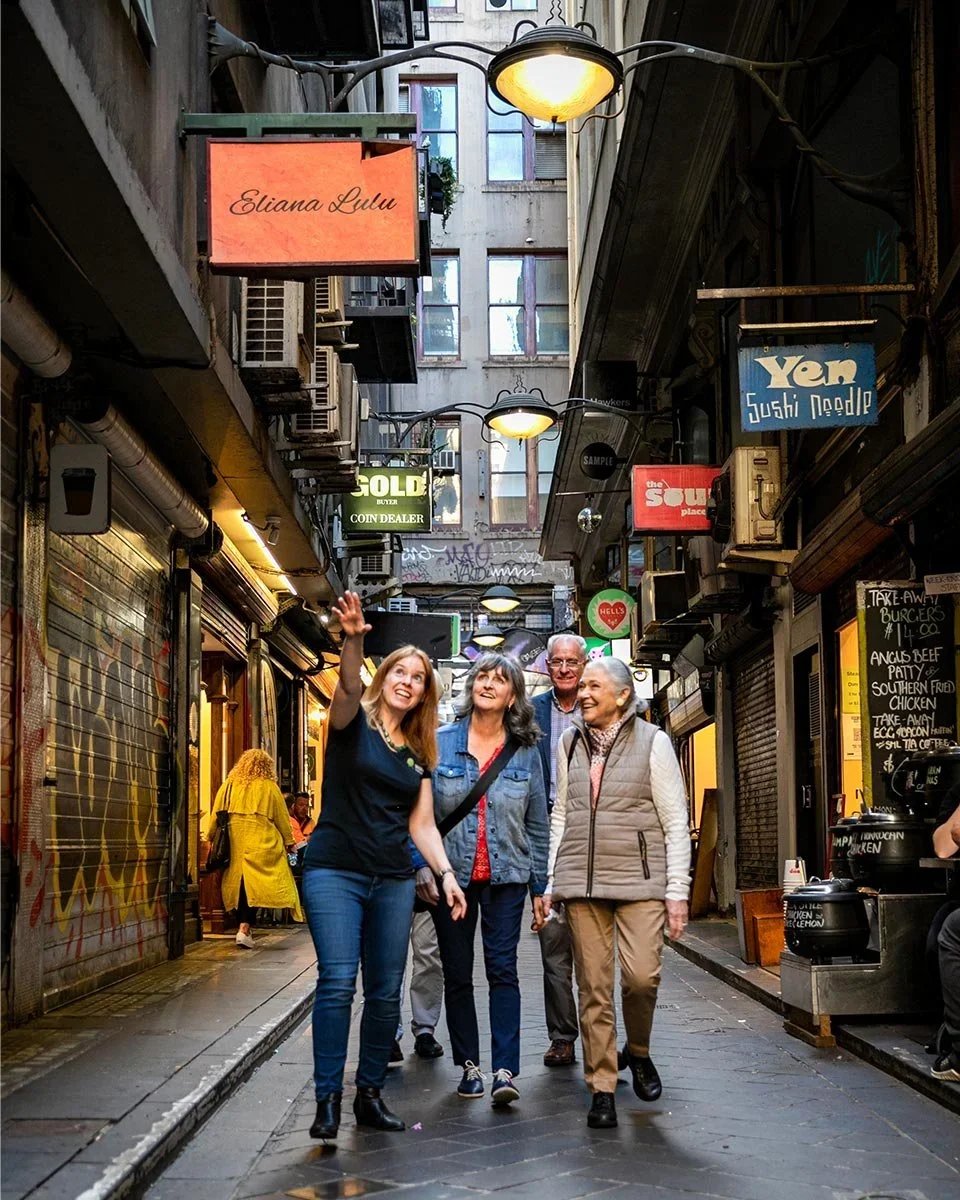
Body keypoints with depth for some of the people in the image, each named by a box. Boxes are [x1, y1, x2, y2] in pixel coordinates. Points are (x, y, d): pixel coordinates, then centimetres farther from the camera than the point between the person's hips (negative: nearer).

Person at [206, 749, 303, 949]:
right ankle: (245, 928, -16)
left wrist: (211, 836, 22)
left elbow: (216, 815, 11)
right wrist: (288, 841, 17)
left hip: (233, 843, 4)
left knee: (240, 884, 10)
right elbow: (281, 817, 7)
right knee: (255, 885, -5)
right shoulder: (269, 787, 2)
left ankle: (243, 926, 15)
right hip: (260, 843, -4)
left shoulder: (228, 785, 9)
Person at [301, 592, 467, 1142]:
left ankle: (370, 1095, 16)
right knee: (338, 983, -12)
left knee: (386, 992, 5)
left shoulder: (418, 754, 14)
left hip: (393, 880, 5)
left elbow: (423, 824, 12)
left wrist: (447, 873, -2)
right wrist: (352, 640, -42)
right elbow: (349, 686, -23)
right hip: (335, 871, -5)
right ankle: (328, 1099, -6)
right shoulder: (353, 722, 1)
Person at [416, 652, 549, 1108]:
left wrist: (540, 886, 6)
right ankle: (470, 1065, 17)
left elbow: (538, 826, 7)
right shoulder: (440, 744, 1)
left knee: (502, 970, -6)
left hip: (505, 878, 0)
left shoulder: (525, 753, 3)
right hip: (451, 876, 1)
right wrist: (421, 868, -9)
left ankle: (505, 1071, -6)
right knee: (457, 974, 7)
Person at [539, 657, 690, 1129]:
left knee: (642, 976, -12)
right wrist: (550, 883, 13)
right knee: (593, 988, 2)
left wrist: (677, 892, -5)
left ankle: (639, 1052, 17)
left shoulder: (652, 742, 1)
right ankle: (602, 1088, 11)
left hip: (639, 879, -3)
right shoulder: (569, 743, 13)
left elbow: (676, 822, 0)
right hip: (581, 882, 3)